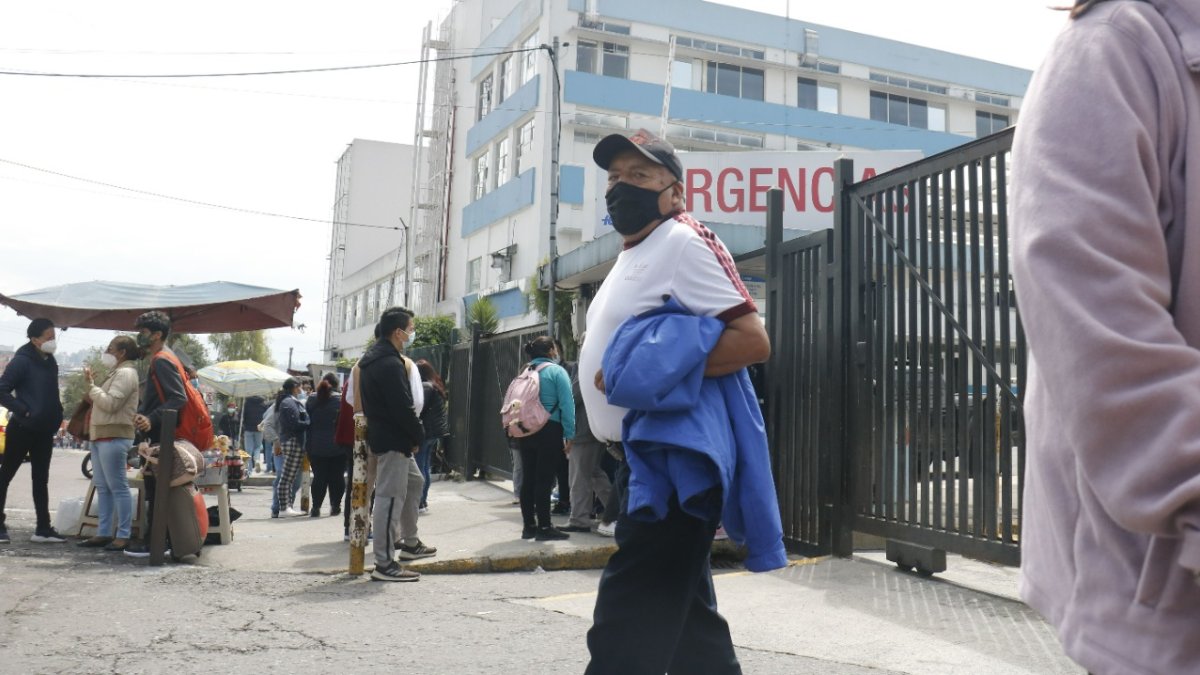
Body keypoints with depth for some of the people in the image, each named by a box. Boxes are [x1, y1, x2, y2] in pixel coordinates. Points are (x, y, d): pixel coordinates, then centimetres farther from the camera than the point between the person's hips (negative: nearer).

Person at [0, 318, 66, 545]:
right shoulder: (22, 361, -12)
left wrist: (56, 415, 11)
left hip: (44, 431, 8)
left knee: (41, 480, 9)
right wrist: (23, 411, -20)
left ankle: (43, 529, 14)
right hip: (22, 429, -8)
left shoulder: (50, 361, 11)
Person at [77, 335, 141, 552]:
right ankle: (104, 533, 14)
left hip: (114, 437, -10)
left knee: (118, 487, -8)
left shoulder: (126, 373, -10)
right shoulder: (117, 372, 21)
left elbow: (110, 403, -18)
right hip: (102, 436, 10)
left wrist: (90, 384, -9)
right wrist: (92, 386, 10)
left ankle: (123, 535, -6)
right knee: (102, 487, 10)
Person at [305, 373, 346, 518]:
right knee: (336, 476, 7)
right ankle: (335, 506, 9)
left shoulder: (311, 400, 4)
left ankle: (316, 507, 4)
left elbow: (306, 423, 7)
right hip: (337, 446, -3)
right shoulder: (341, 400, -7)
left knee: (319, 477, 7)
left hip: (315, 446, 3)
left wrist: (307, 444, 12)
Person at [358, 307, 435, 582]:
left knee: (414, 481, 24)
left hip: (383, 434, 11)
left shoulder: (373, 358, 14)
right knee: (390, 496, -7)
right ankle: (384, 564, -2)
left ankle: (410, 543, 36)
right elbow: (403, 407, -23)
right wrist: (419, 436, -8)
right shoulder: (390, 364, -20)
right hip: (393, 439, -11)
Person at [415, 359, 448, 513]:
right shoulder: (437, 386, 17)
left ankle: (419, 503, -4)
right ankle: (424, 501, 20)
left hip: (424, 431, -9)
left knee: (418, 468, -5)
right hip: (435, 432, 9)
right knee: (425, 467, 15)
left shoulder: (425, 386, -13)